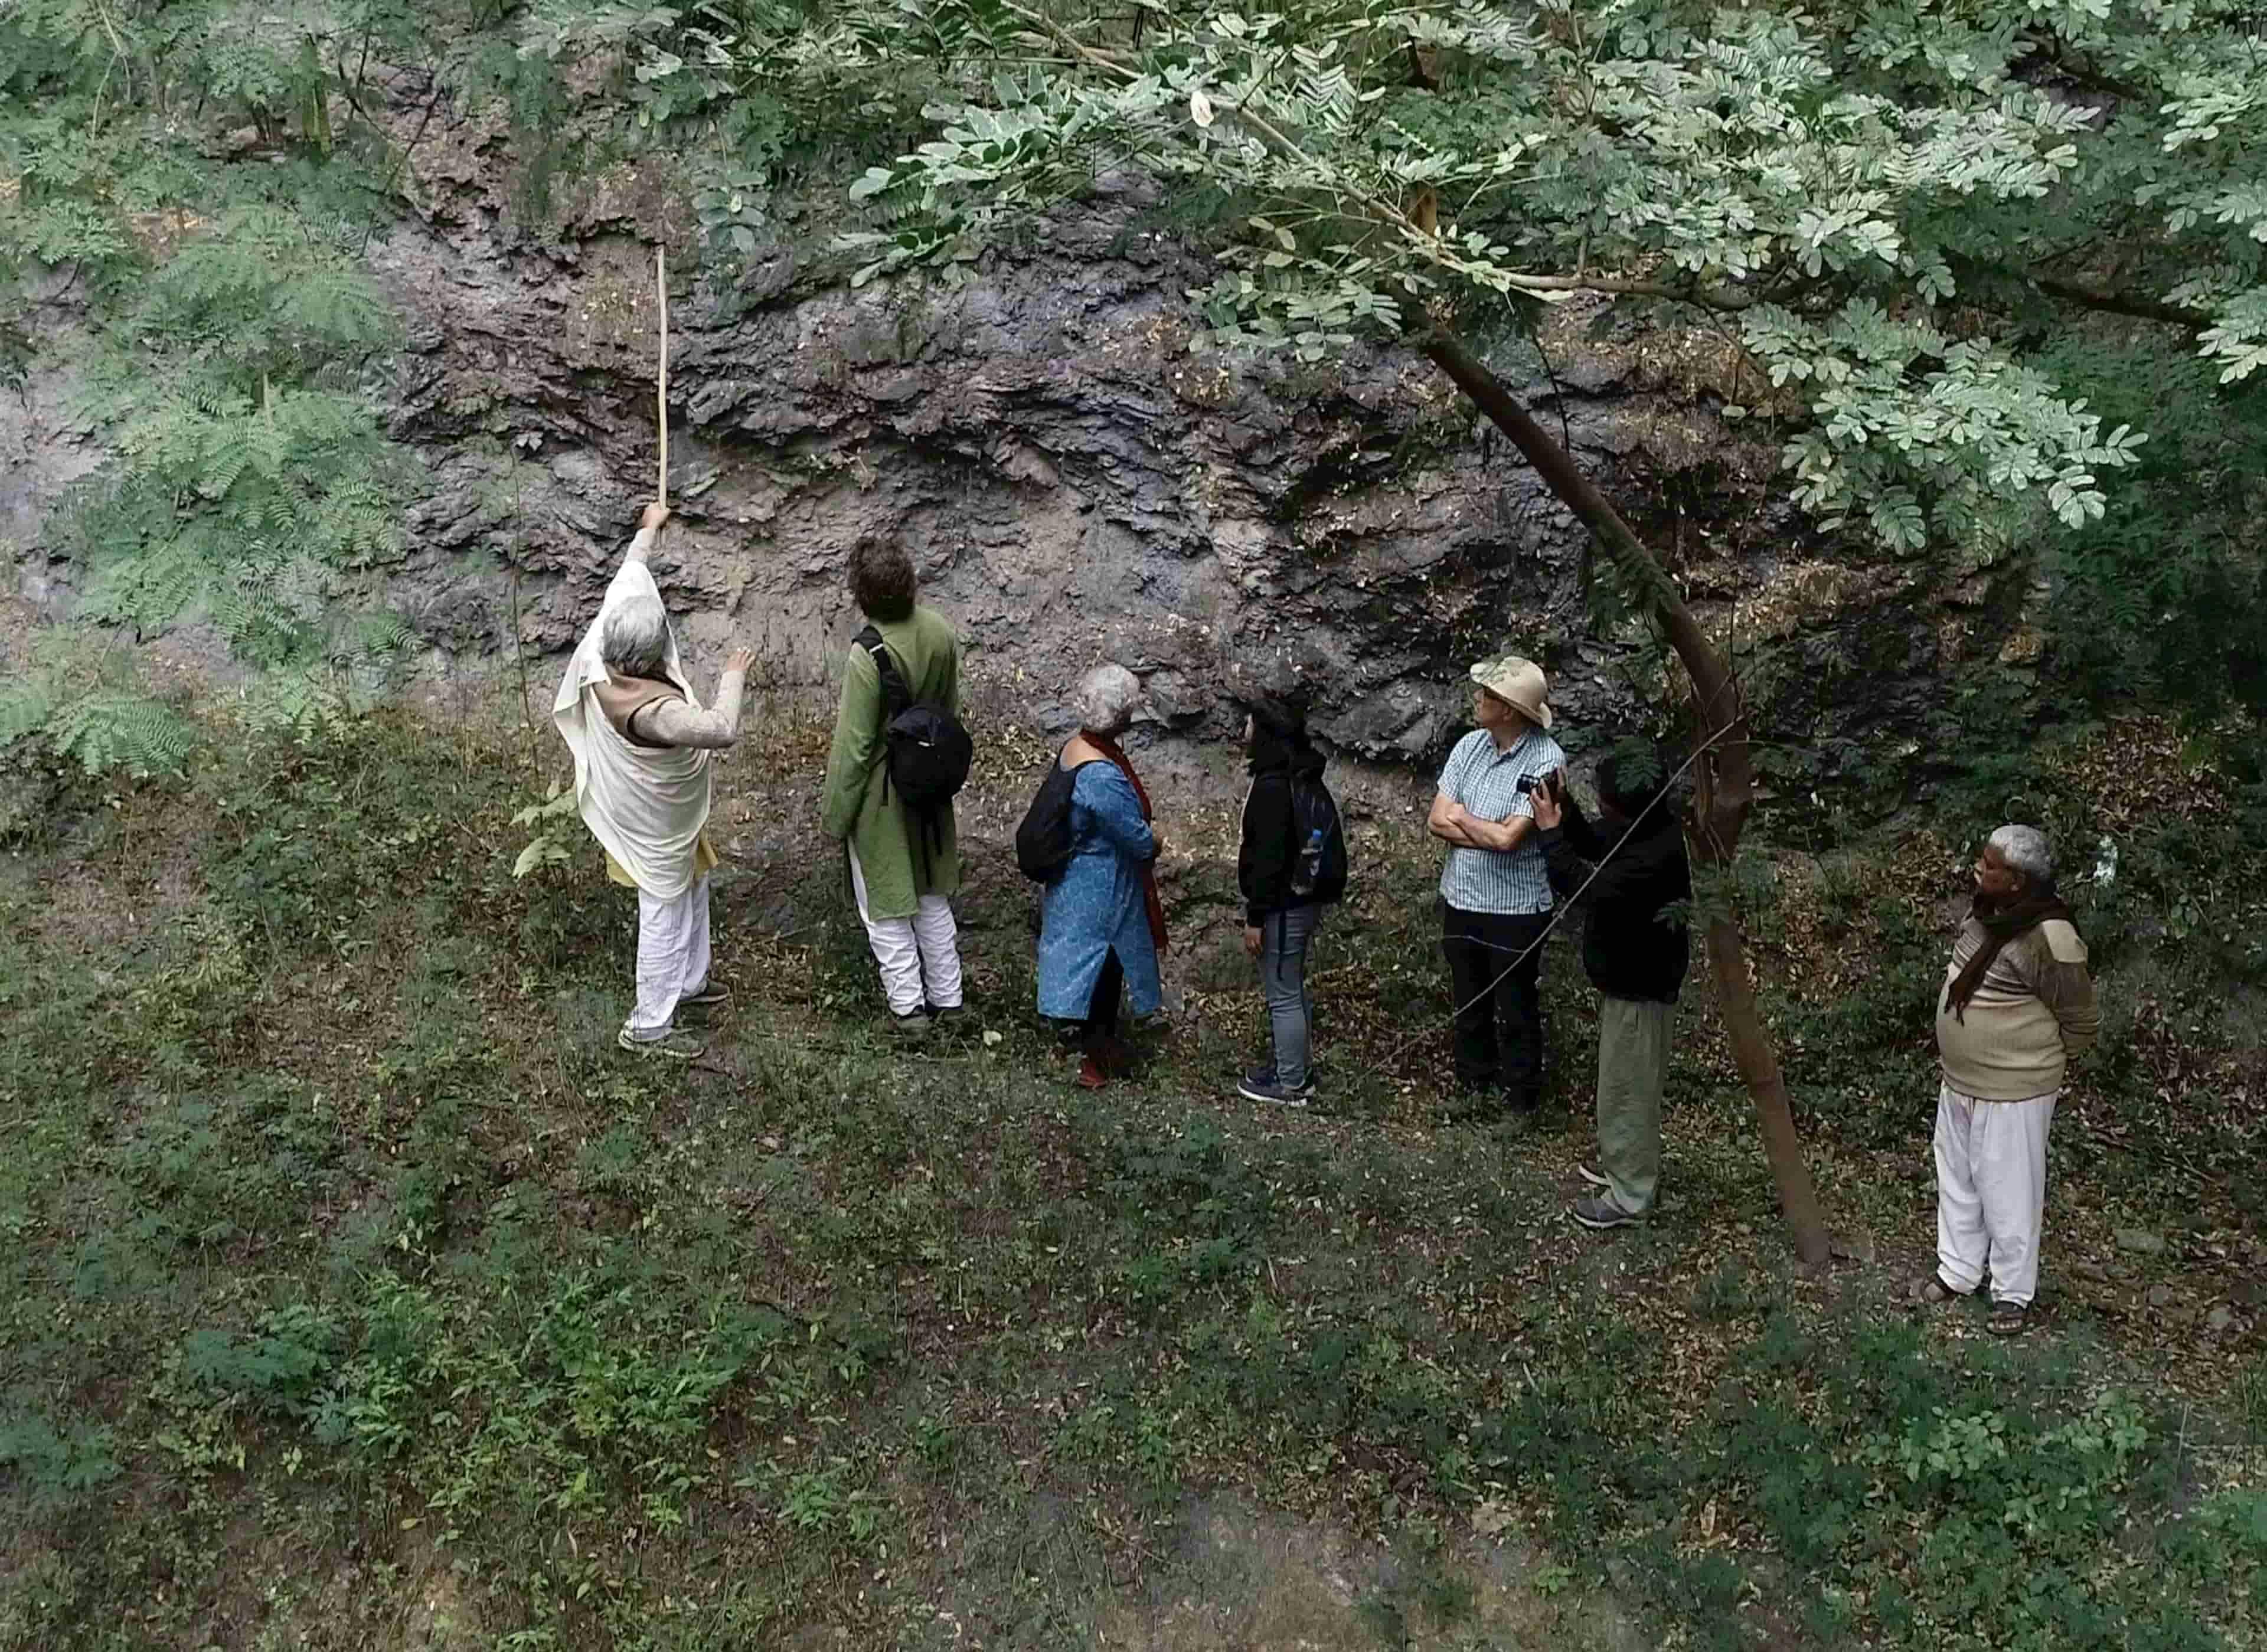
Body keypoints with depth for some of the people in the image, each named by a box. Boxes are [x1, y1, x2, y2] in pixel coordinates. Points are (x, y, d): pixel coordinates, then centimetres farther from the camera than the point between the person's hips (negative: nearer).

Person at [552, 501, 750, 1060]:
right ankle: (648, 1027, 21)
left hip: (644, 812, 9)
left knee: (692, 892, 27)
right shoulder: (653, 710, -41)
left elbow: (627, 579, -5)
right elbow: (722, 730, -39)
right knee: (665, 919, 7)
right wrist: (733, 678, -22)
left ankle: (688, 982, 47)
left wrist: (649, 532, 8)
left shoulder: (601, 657, -19)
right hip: (657, 825, -9)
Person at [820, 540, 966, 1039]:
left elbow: (854, 745, -21)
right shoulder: (940, 632, -11)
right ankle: (947, 996, 33)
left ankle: (908, 1006, 23)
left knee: (884, 903, 13)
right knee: (932, 894, 23)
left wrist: (835, 814, -9)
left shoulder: (868, 657, -30)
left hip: (880, 793, -6)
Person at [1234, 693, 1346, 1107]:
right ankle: (1296, 1068, 34)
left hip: (1283, 908, -10)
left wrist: (1255, 918, -19)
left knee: (1283, 995, 2)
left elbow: (1269, 858, -24)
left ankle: (1292, 1085, 13)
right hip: (1306, 899, 10)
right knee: (1293, 990, 21)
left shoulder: (1273, 788, -23)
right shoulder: (1304, 779, 7)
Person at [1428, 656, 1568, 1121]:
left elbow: (1509, 838, -24)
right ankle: (1476, 1090, 33)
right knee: (1470, 1005, 18)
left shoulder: (1546, 761, -19)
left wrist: (1463, 818, -8)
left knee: (1516, 1012, 9)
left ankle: (1517, 1101, 23)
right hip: (1461, 899, 6)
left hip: (1515, 908, -6)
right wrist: (1490, 835, -16)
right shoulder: (1470, 746, 0)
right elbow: (1438, 820, -3)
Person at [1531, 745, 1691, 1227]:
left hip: (1639, 983, -10)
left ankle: (1630, 1197, 20)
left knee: (1627, 1087, 5)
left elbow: (1590, 888, -34)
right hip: (1630, 971, 10)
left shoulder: (1658, 854, -35)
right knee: (1626, 1080, 25)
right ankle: (1626, 1164, 44)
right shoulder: (1643, 825, -6)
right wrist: (1564, 807, -8)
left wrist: (1550, 832, -27)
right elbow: (1593, 846, 9)